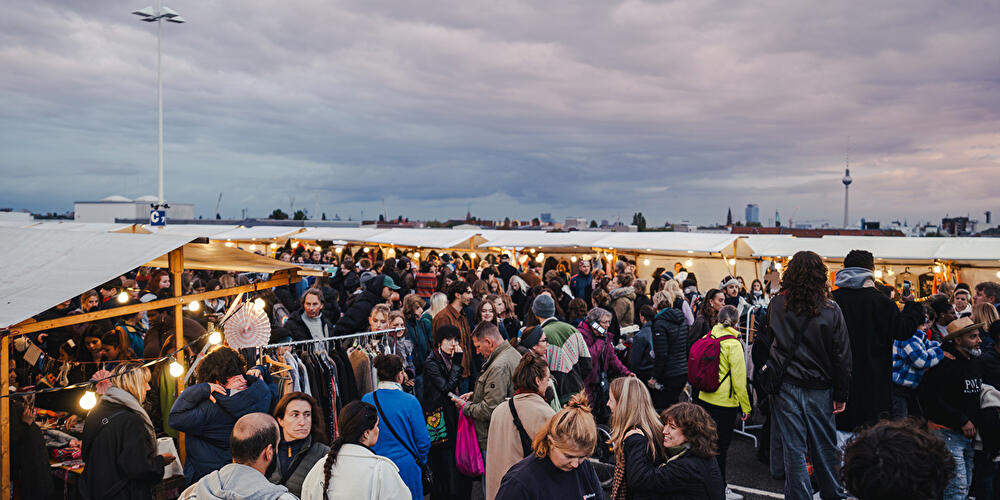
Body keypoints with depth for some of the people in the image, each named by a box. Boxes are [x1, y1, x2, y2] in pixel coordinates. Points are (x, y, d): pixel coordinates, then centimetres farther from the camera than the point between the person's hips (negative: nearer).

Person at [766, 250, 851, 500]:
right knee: (824, 447, 15)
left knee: (794, 450, 6)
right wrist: (841, 395, 4)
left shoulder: (775, 306, -7)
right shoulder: (831, 310, -6)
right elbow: (842, 356, -2)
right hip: (820, 389, 1)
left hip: (786, 388, -1)